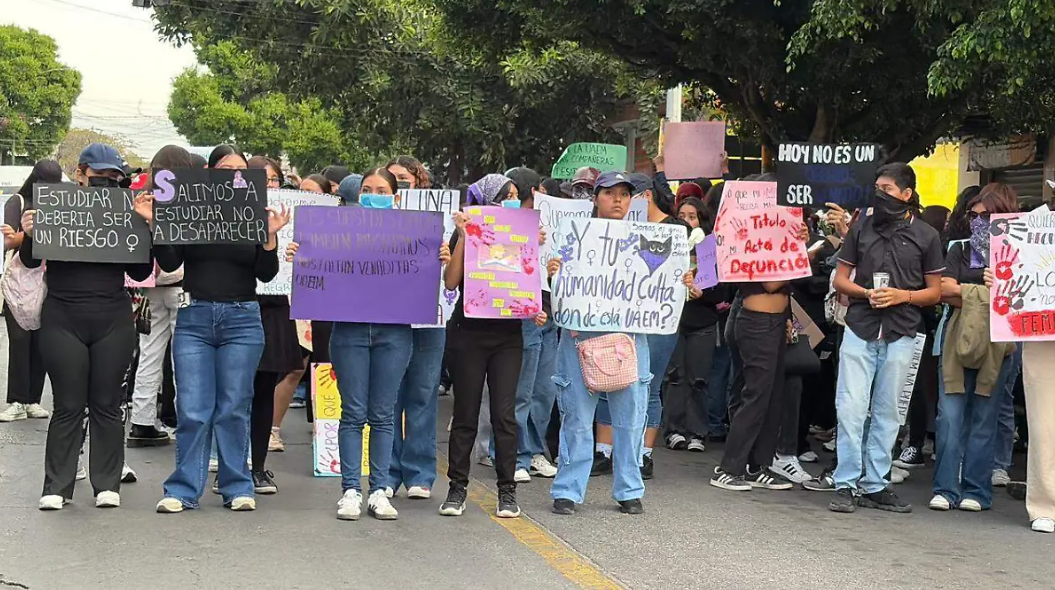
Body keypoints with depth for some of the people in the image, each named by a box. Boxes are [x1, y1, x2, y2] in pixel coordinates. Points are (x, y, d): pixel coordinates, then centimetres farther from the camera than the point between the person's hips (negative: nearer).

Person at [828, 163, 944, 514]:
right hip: (860, 329, 0)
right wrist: (866, 293, -9)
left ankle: (874, 486, 14)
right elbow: (840, 279, 11)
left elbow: (935, 291, 7)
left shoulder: (926, 236, 5)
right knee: (851, 408, -6)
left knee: (886, 413, 7)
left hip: (900, 335, 0)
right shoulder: (861, 228, 8)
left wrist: (901, 295, -11)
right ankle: (846, 485, 0)